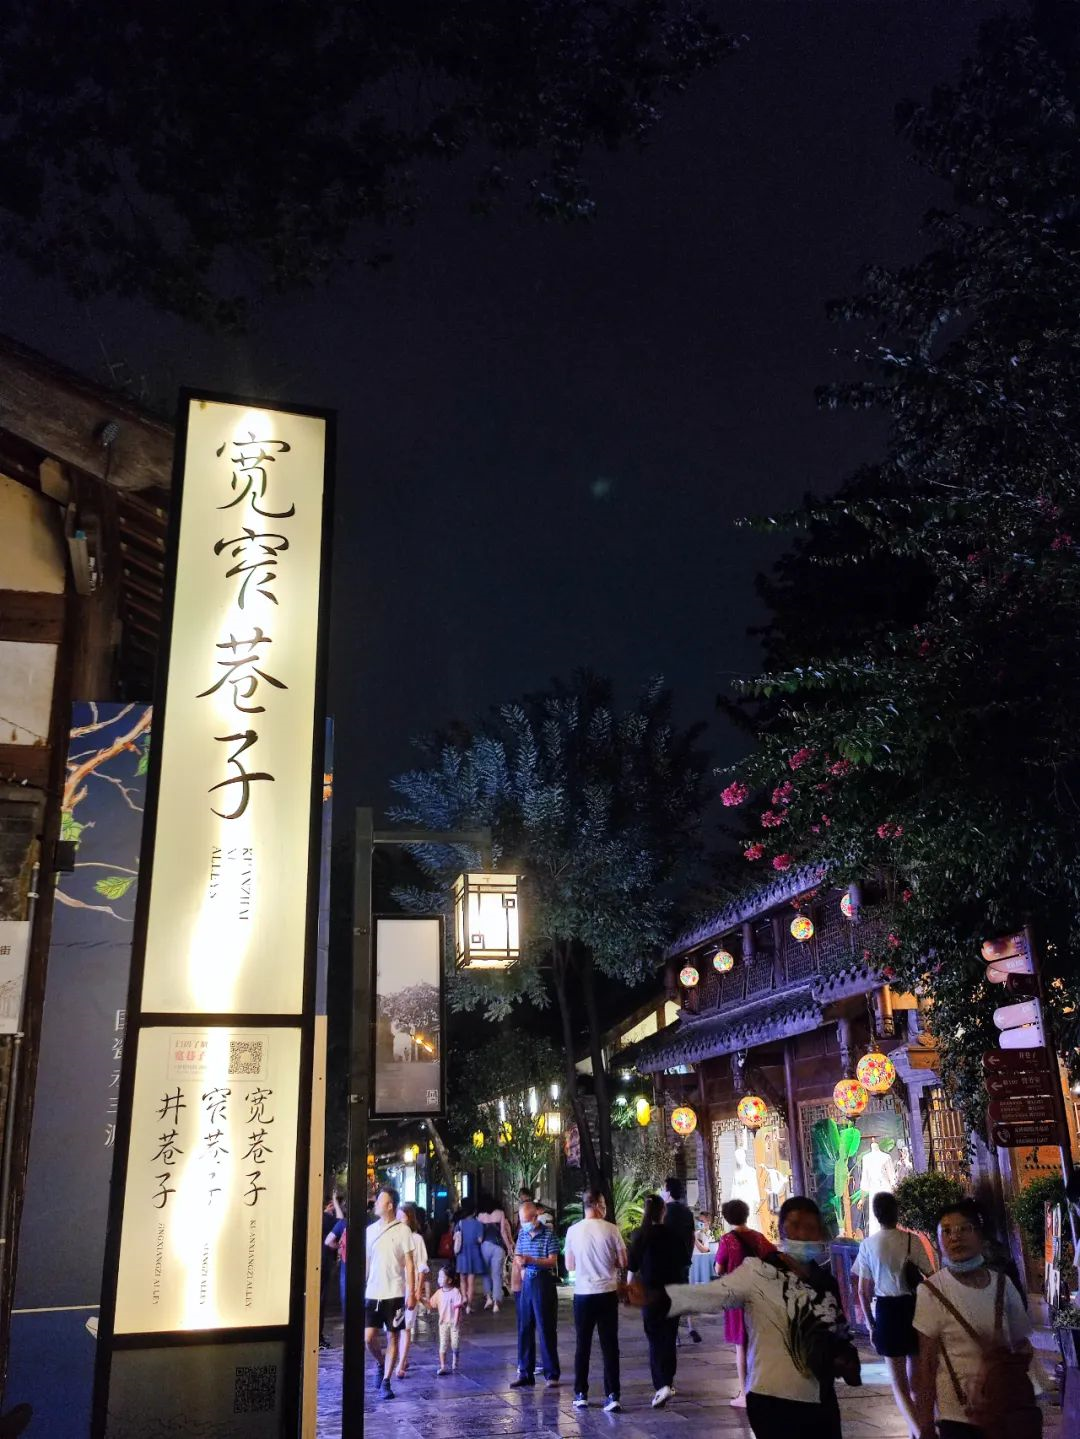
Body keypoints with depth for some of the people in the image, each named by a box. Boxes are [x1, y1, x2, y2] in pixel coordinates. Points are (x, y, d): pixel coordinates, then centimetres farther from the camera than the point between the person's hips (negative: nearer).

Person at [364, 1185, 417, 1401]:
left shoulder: (402, 1230, -5)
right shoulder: (370, 1230, 7)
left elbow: (409, 1264, -4)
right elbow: (365, 1263, 12)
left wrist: (411, 1293, -9)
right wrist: (359, 1290, 9)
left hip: (394, 1293, -3)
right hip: (372, 1293, 3)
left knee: (392, 1337, 2)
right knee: (368, 1337, -2)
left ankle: (385, 1382, 13)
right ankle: (380, 1363, 27)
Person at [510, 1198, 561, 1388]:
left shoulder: (549, 1234, -9)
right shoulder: (522, 1234, 9)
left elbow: (553, 1261, -13)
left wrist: (530, 1260, -24)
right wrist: (520, 1268, -3)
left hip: (544, 1283, -6)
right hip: (526, 1284, 6)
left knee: (546, 1329, 0)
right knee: (524, 1329, 8)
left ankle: (552, 1374, 10)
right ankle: (525, 1374, 17)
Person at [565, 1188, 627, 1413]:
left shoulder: (573, 1231, -4)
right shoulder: (611, 1230, -8)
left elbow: (569, 1265, 5)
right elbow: (623, 1262, -2)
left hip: (583, 1294, 1)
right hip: (607, 1293, -1)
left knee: (583, 1345, 12)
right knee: (610, 1345, 6)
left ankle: (581, 1395, 17)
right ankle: (612, 1396, 4)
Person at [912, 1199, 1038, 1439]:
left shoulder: (1003, 1283, -2)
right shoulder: (932, 1291, -13)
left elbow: (1022, 1344, 10)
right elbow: (926, 1361, -9)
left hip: (1004, 1408, 4)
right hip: (958, 1413, -4)